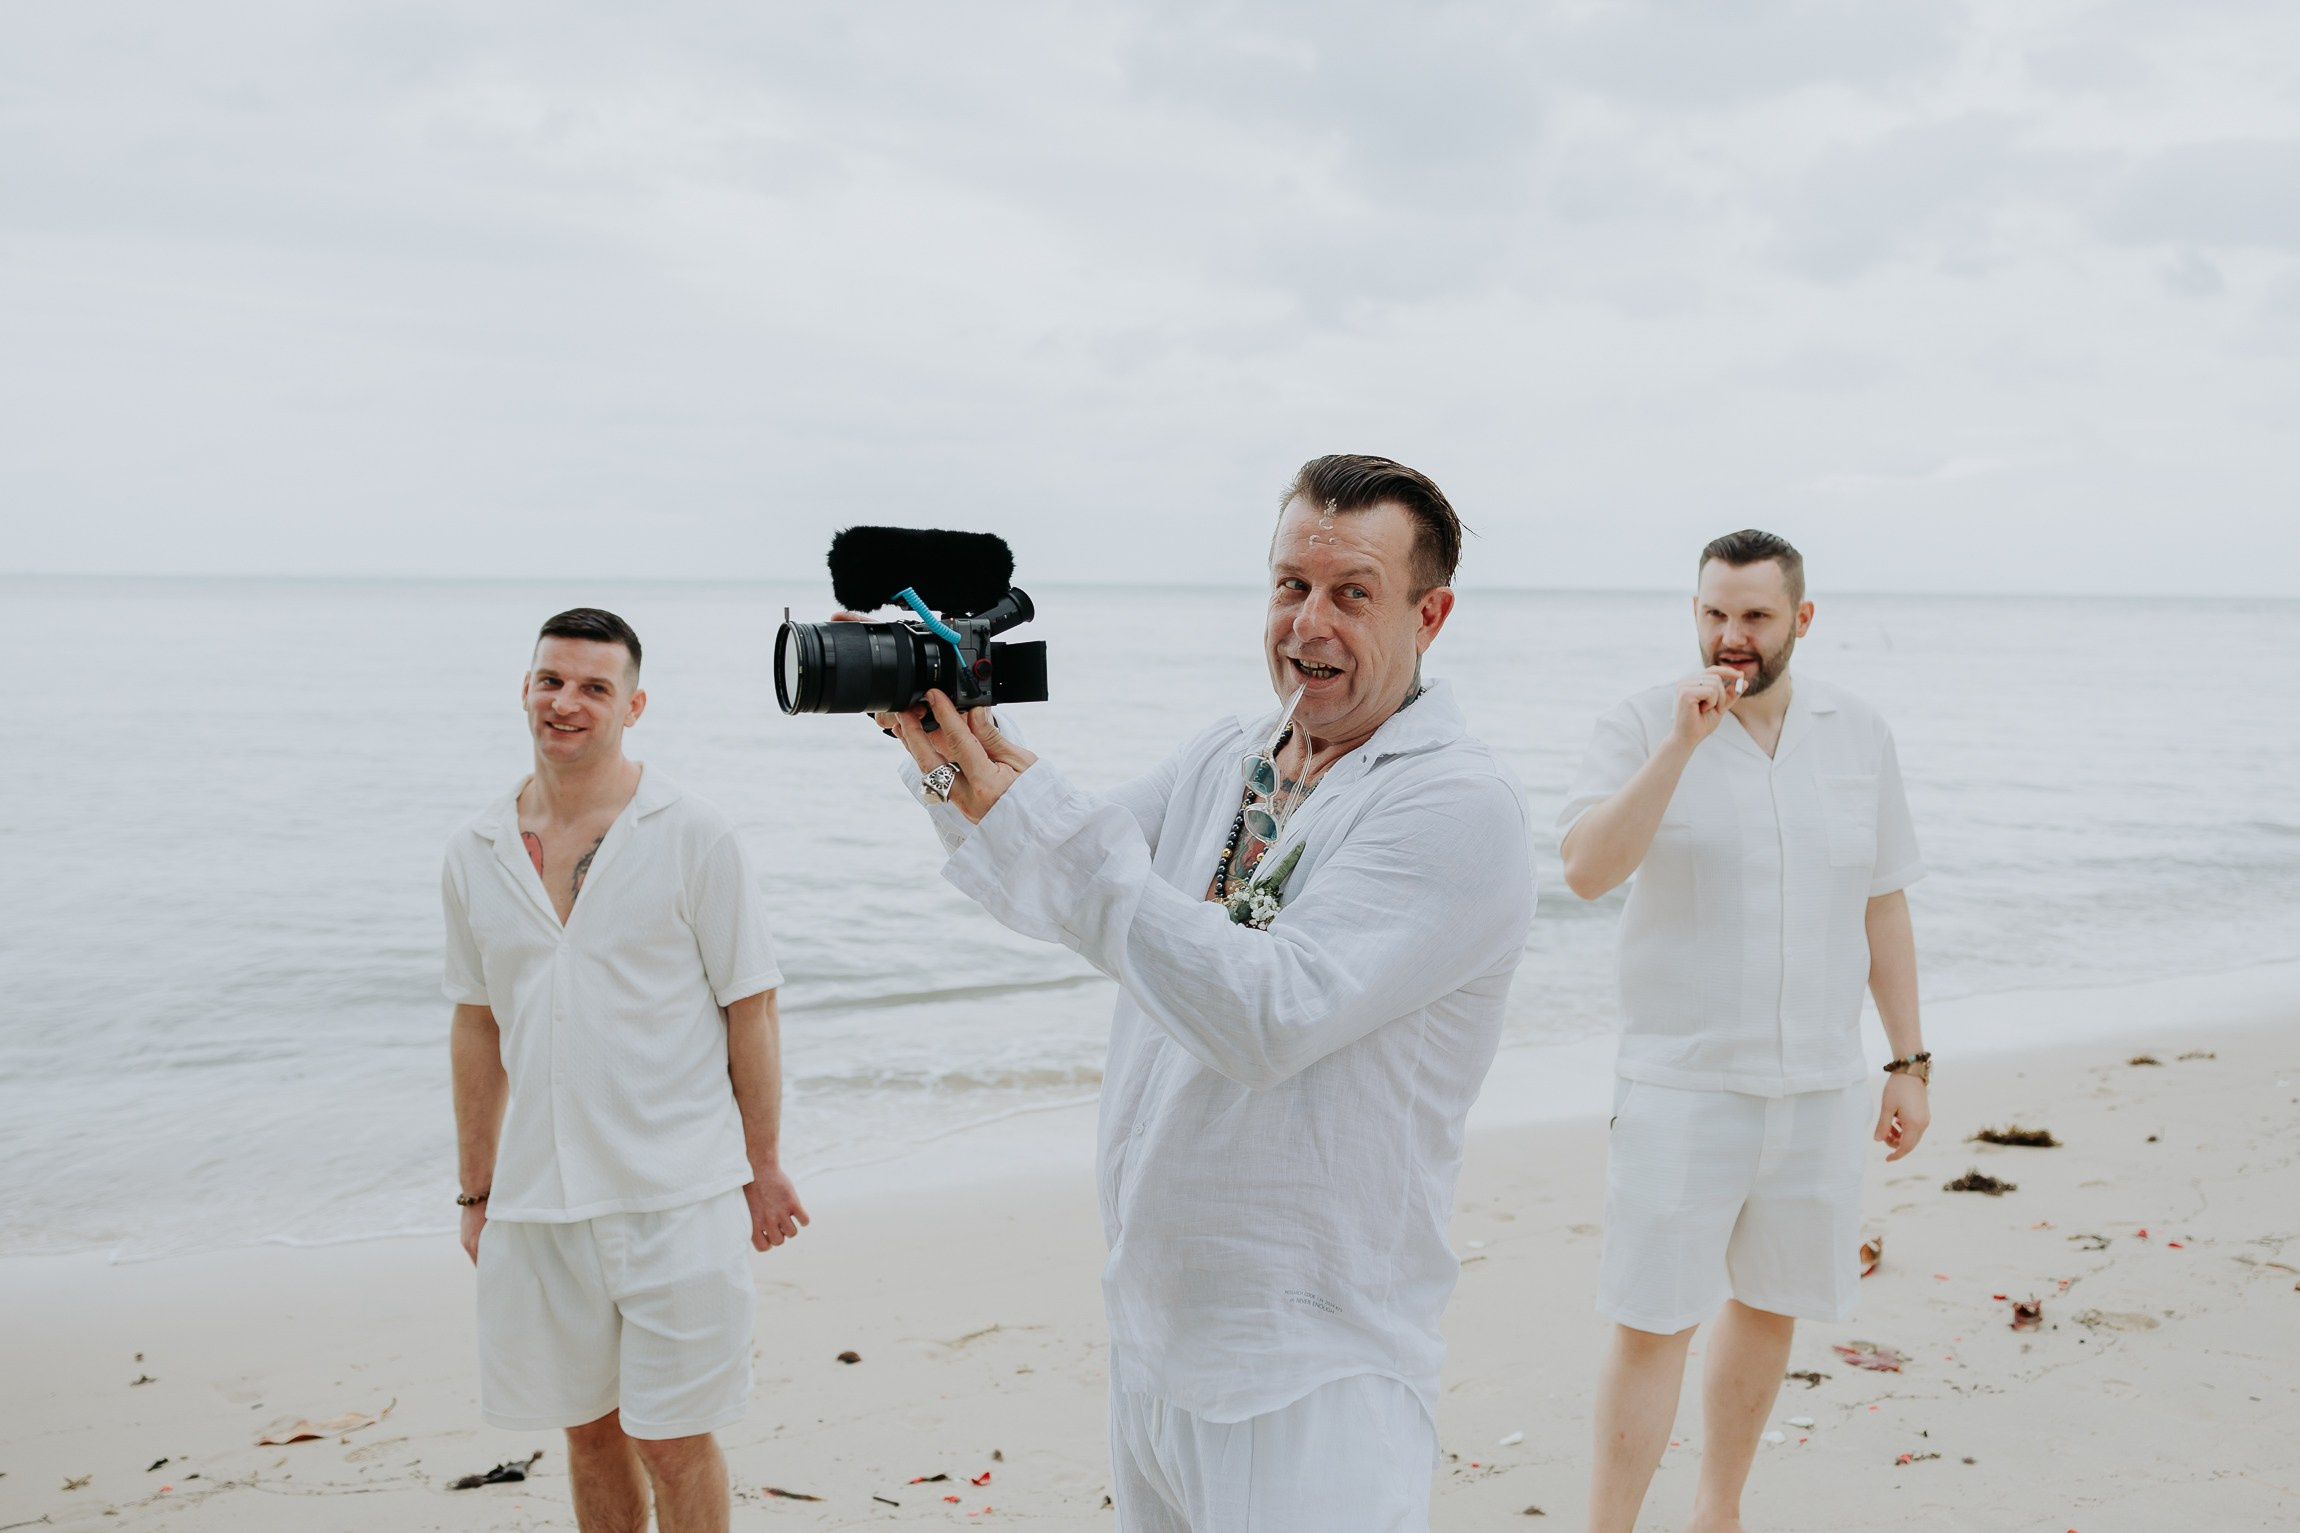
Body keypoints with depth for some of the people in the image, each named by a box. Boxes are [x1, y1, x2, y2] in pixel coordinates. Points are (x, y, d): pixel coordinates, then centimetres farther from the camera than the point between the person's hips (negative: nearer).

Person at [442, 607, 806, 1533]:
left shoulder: (693, 838, -5)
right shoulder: (475, 853, 6)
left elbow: (750, 1009, -3)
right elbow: (478, 1024, 13)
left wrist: (762, 1167, -2)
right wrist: (477, 1190, 14)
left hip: (677, 1195, -4)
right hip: (535, 1204, 4)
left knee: (672, 1441, 3)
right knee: (590, 1429, 17)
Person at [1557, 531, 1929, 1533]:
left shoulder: (1860, 735, 4)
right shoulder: (1640, 728, -9)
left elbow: (1883, 907, 10)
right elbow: (1586, 870, -24)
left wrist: (1909, 1063, 9)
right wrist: (1680, 743, -30)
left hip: (1819, 1088, 5)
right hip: (1682, 1086, -4)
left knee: (1769, 1306, 17)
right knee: (1652, 1327, -3)